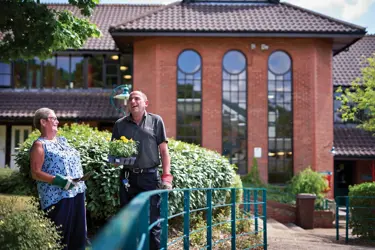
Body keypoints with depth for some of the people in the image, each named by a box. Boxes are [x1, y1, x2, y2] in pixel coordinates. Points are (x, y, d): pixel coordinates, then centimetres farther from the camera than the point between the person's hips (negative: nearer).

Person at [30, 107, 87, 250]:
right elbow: (35, 173, -12)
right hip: (57, 197, -8)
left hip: (77, 193, 8)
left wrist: (80, 179, 13)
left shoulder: (62, 140, 17)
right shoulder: (40, 145, -6)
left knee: (77, 232, 12)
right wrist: (57, 180, -23)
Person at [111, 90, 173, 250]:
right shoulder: (120, 124, 10)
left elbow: (163, 150, 3)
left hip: (150, 176, -2)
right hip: (128, 177, 2)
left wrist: (166, 176, -5)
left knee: (153, 219, 0)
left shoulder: (155, 121, 5)